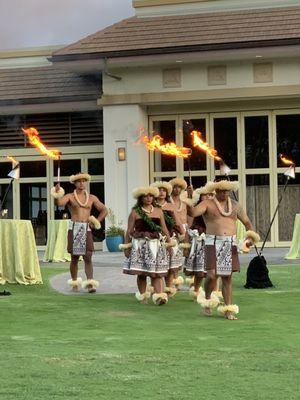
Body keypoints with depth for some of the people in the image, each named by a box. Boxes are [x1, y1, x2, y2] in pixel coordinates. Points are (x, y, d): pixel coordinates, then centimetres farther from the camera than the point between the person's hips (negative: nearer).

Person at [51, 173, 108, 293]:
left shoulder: (91, 198, 11)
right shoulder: (70, 196, 4)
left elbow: (104, 210, 16)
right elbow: (60, 203, -16)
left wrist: (97, 222, 5)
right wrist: (57, 194, -35)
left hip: (87, 229, 1)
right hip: (74, 229, -1)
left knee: (88, 257, -8)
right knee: (74, 257, 4)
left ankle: (90, 283, -13)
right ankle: (74, 282, 17)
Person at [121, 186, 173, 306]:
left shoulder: (158, 211, 10)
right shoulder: (135, 212, 2)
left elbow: (164, 228, 13)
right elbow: (129, 231, 3)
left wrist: (169, 242, 7)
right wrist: (126, 246, 1)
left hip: (156, 244, 2)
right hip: (140, 244, -1)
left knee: (156, 272, -6)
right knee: (141, 272, 1)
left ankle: (159, 296, -15)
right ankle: (142, 295, 14)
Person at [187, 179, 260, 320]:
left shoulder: (235, 205, 12)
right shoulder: (208, 204, 0)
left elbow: (247, 222, 17)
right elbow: (193, 213, -15)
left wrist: (251, 236, 0)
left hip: (230, 244, 3)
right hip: (213, 243, -3)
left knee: (227, 277, 4)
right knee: (212, 275, -13)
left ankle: (228, 309, 10)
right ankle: (207, 300, 15)